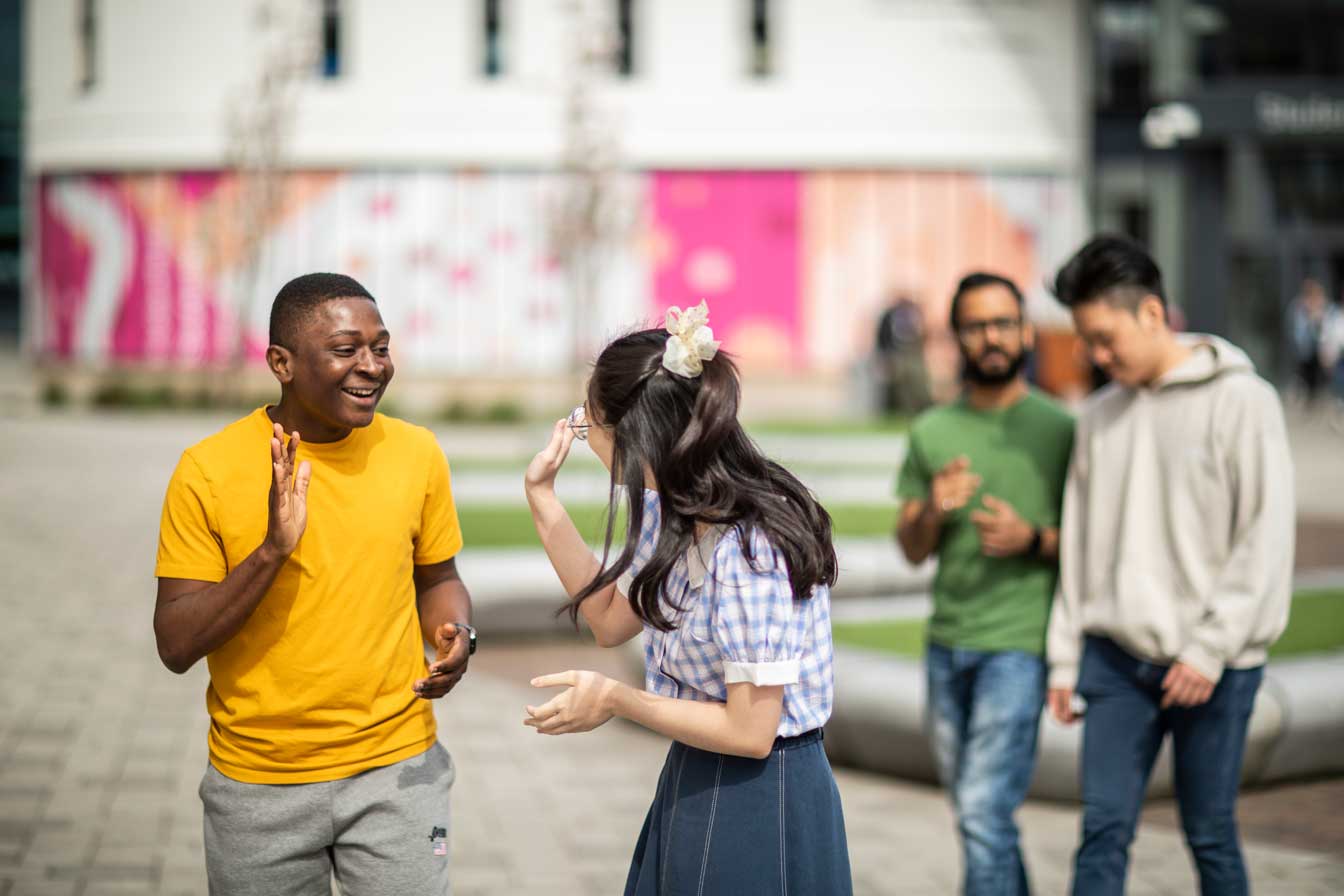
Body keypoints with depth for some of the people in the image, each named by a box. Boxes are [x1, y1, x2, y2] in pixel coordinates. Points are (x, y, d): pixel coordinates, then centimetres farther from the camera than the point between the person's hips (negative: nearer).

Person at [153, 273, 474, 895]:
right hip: (258, 785, -1)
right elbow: (176, 646, -11)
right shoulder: (208, 470, -10)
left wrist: (456, 635, -9)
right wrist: (273, 547, -23)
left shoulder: (416, 452, -2)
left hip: (397, 771, 2)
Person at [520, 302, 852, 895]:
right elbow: (610, 621, 13)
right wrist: (542, 496, 7)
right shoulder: (674, 517, 0)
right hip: (694, 782, 9)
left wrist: (614, 700, -16)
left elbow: (750, 732, -25)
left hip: (760, 805, -9)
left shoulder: (748, 550, -27)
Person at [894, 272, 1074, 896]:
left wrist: (1032, 539, -18)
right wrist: (931, 511, -11)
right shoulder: (932, 432, 9)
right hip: (947, 641, 5)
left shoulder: (1059, 430, -3)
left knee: (985, 810, -12)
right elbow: (911, 550, 10)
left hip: (1018, 642, -5)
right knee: (972, 813, 14)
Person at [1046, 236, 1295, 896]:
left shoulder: (1240, 402, -6)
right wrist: (1066, 657, 10)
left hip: (1214, 666, -4)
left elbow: (1265, 537, -10)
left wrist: (1209, 649, -14)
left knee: (1210, 834, 4)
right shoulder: (1100, 415, 11)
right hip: (1116, 657, 4)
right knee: (1103, 828, -1)